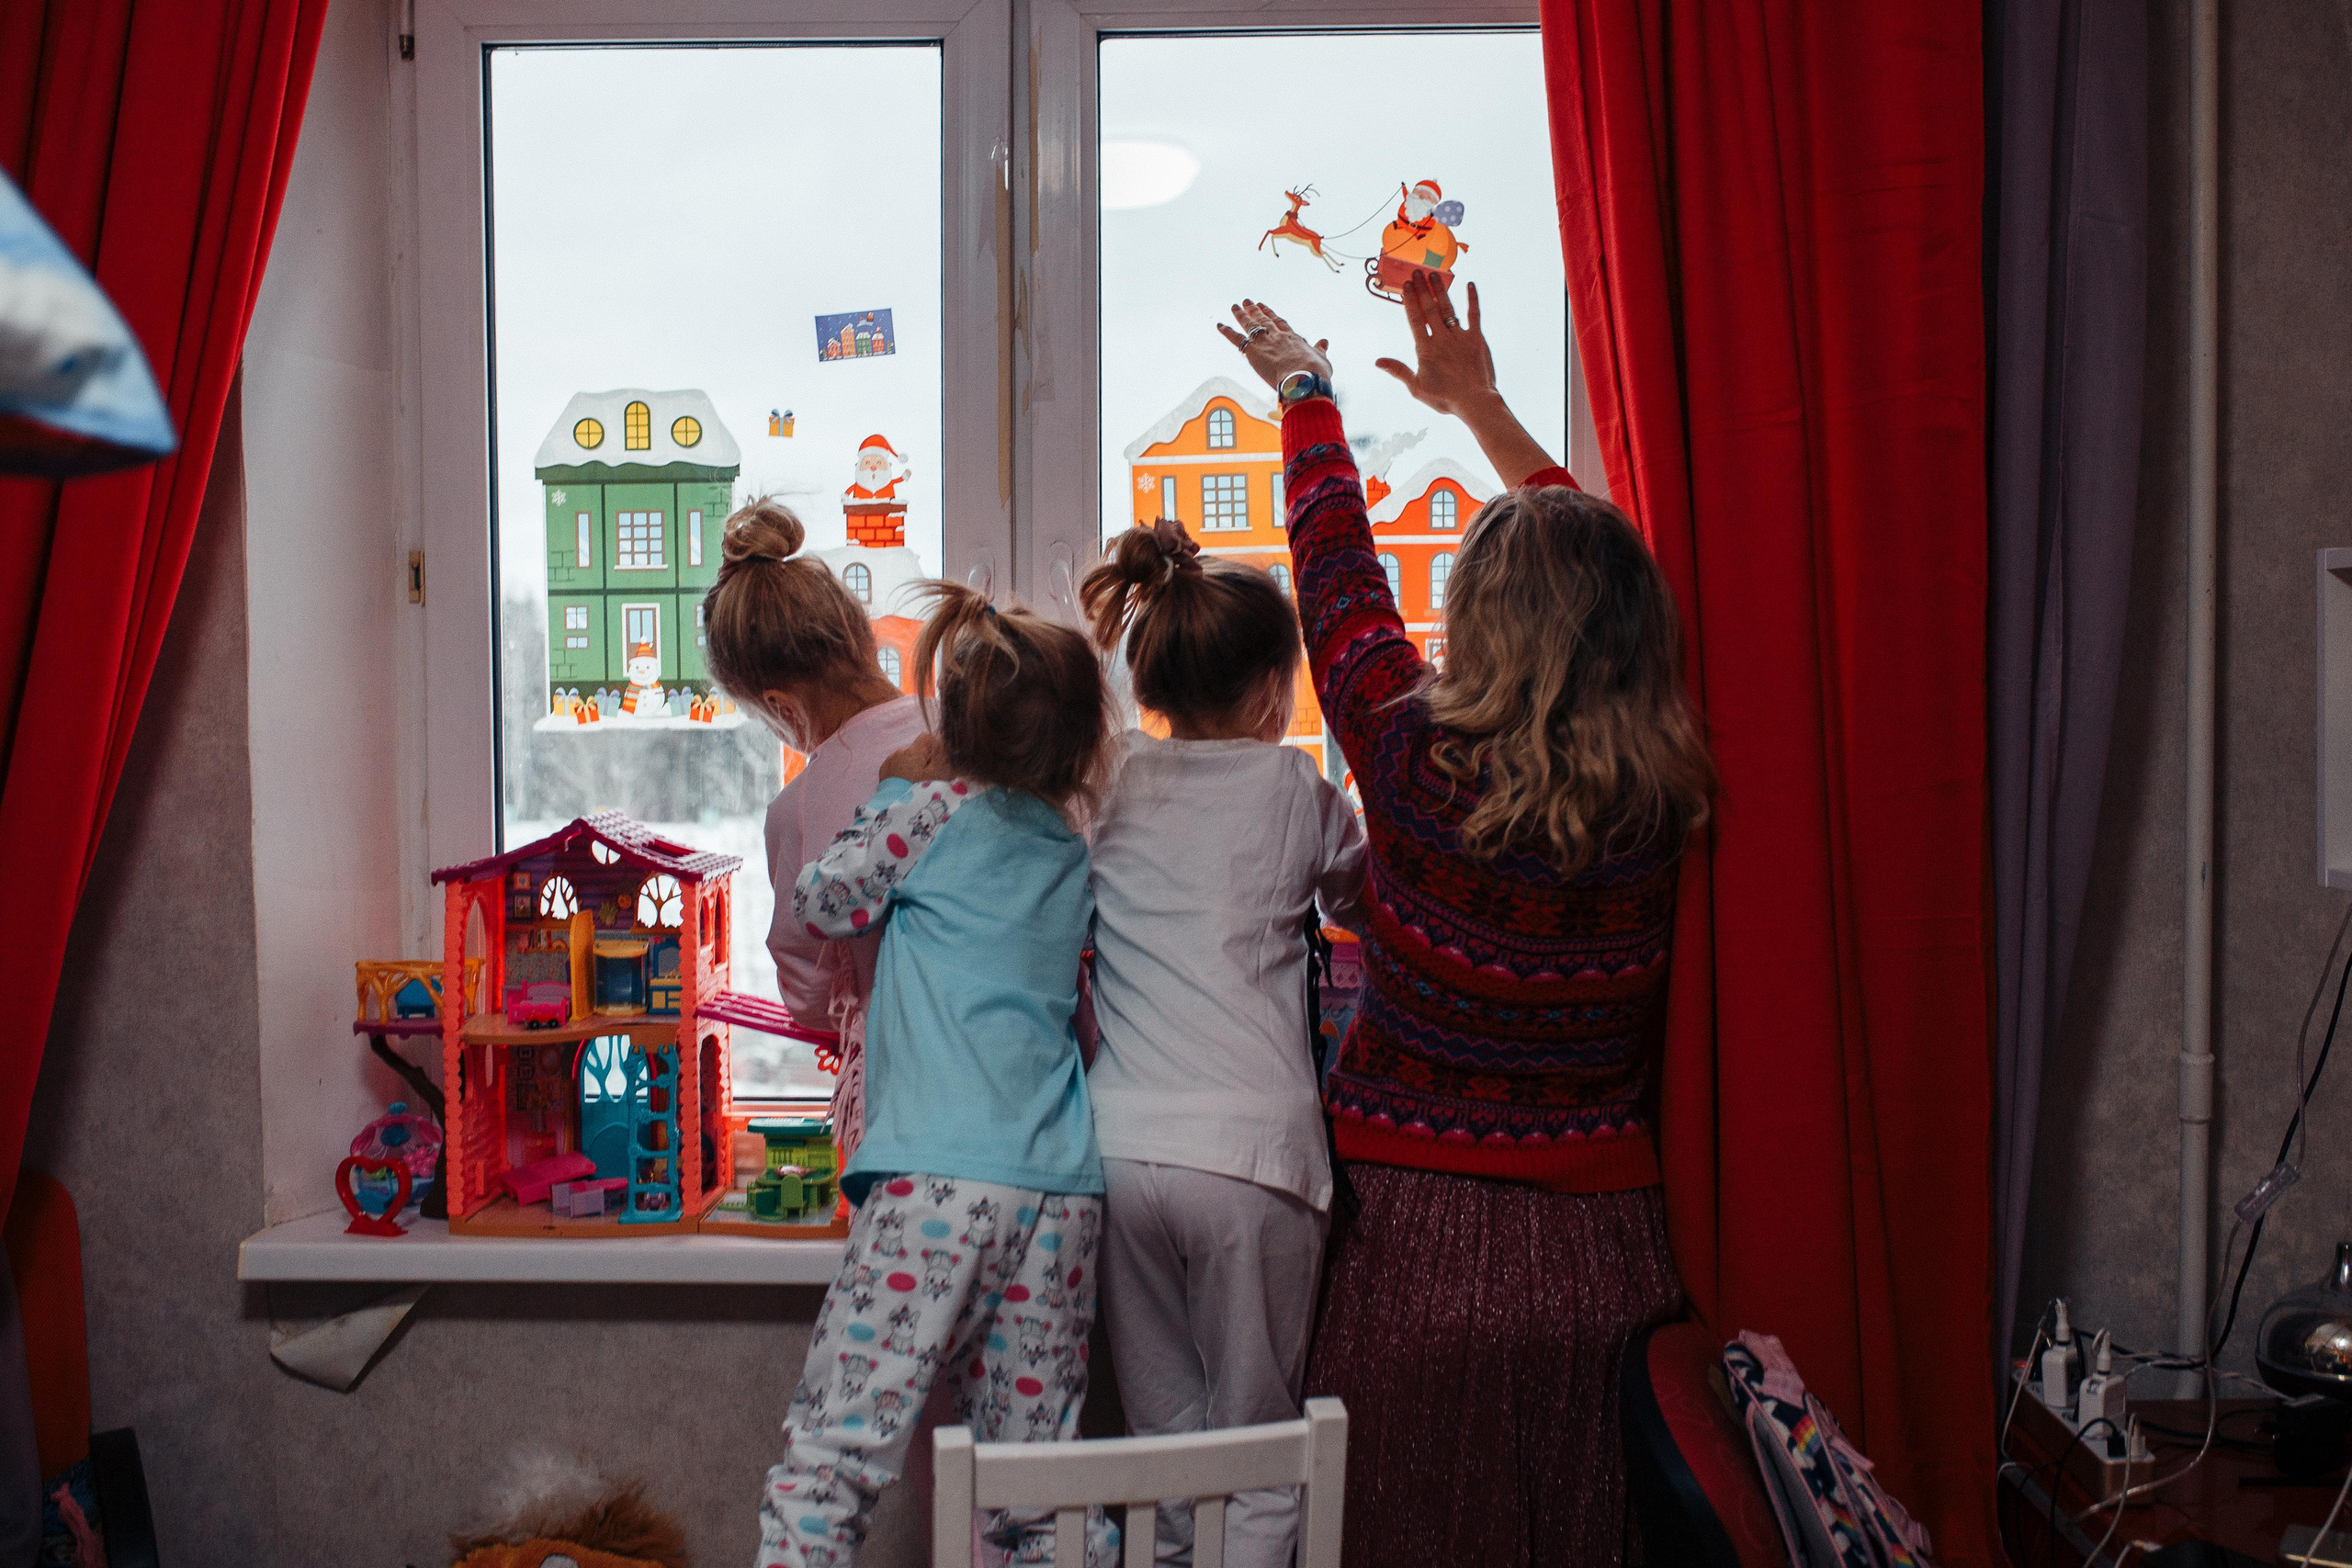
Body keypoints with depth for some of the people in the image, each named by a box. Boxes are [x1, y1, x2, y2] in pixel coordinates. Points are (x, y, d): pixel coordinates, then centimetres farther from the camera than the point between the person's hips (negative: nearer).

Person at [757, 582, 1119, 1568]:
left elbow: (821, 904, 11)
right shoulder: (1076, 854, 17)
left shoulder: (937, 804, 2)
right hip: (1062, 1186, 6)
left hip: (943, 1173, -6)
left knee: (829, 1454, -4)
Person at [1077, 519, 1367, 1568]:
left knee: (1162, 1433, 16)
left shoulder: (1103, 786, 6)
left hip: (1120, 1146, 3)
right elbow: (1358, 904, 18)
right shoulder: (1296, 789, 1)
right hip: (1251, 1149, -3)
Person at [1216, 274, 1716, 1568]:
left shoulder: (1417, 760, -17)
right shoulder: (1666, 795, -6)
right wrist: (1482, 408, 21)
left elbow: (1338, 574, 0)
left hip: (1422, 1237, -2)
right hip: (1597, 1250, 3)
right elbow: (1601, 590, 10)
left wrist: (1304, 388, 18)